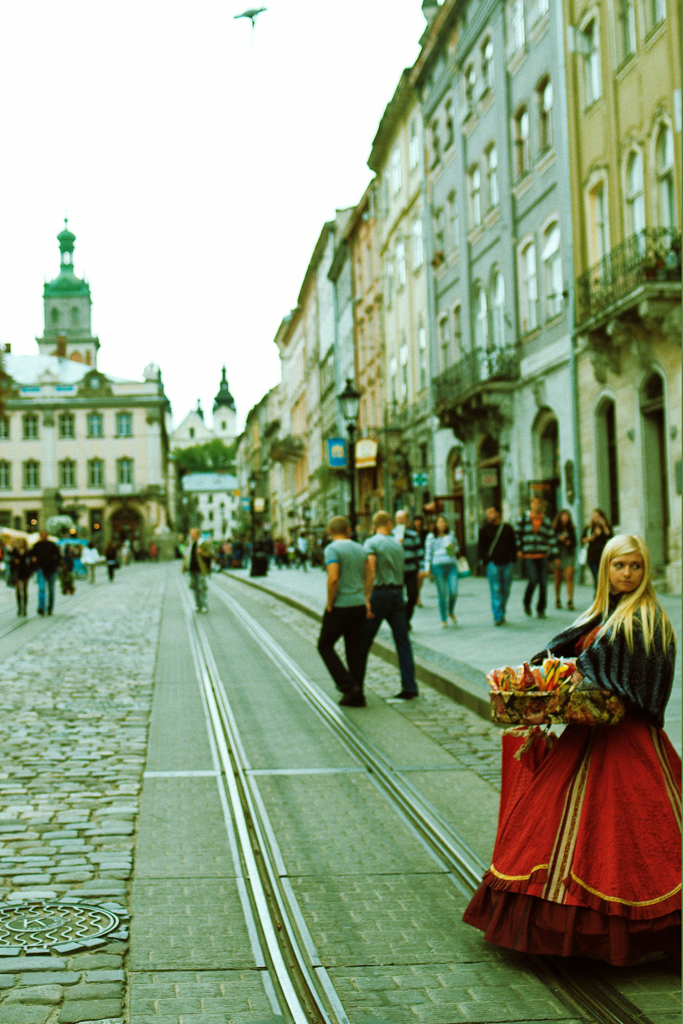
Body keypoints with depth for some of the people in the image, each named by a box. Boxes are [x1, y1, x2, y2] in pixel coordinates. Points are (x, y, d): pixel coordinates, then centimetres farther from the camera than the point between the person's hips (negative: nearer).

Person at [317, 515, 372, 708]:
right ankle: (357, 695, 10)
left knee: (325, 645, 9)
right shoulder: (360, 549, 10)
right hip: (359, 605, 6)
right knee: (355, 649, 10)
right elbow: (369, 578, 9)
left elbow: (333, 579, -22)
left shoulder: (332, 549, -12)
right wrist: (366, 600, 13)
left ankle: (348, 686, -2)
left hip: (340, 606, -6)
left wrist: (329, 604, -12)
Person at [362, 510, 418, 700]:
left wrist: (367, 599, -20)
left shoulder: (371, 543, -7)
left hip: (380, 592, -5)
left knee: (364, 641, 6)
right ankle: (409, 687, -1)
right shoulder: (397, 543, 11)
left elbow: (371, 572, -18)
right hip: (398, 593, 5)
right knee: (403, 641, 4)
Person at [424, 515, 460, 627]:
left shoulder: (451, 534, 13)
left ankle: (451, 612, 23)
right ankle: (443, 619, 10)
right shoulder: (431, 536, 5)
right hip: (438, 566, -2)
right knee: (442, 594, -1)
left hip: (452, 565, 2)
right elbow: (428, 553, 6)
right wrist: (427, 568, 0)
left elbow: (457, 548, 23)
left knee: (454, 592, -7)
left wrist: (454, 549, -1)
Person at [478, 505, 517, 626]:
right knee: (495, 590, -9)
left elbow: (513, 545, 13)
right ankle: (498, 617, -10)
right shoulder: (484, 530, 4)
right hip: (492, 564, -2)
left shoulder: (507, 528, 9)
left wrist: (513, 559, 3)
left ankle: (501, 613, 23)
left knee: (506, 590, 7)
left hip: (507, 563, 2)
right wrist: (486, 561, -5)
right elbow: (481, 547, 6)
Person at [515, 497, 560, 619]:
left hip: (542, 556, 2)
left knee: (543, 583, 0)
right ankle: (527, 602, 11)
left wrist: (556, 556, 5)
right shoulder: (523, 519, 4)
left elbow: (552, 539, 9)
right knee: (533, 579, -16)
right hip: (528, 557, -2)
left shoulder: (546, 521, 9)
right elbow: (517, 534, 11)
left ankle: (541, 610, 12)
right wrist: (518, 549, 1)